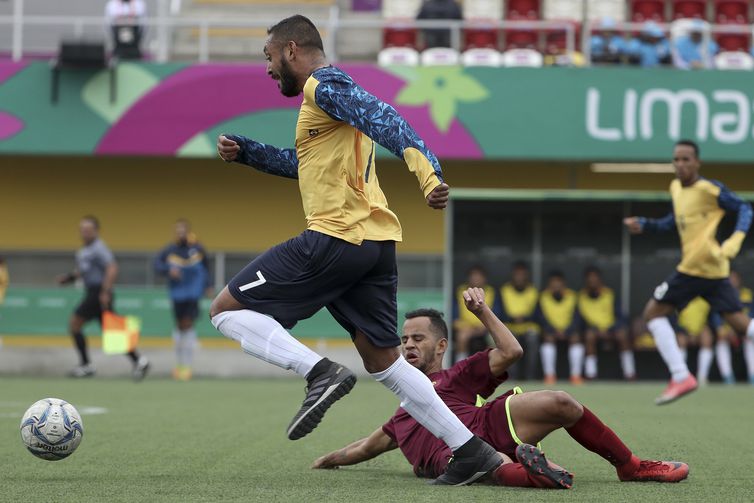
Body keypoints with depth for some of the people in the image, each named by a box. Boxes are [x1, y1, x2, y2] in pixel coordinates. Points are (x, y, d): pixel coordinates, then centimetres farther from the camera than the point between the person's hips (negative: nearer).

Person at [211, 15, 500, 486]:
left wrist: (427, 171, -38)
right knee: (385, 362, 14)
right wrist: (245, 151, 30)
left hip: (335, 239, -10)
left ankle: (321, 373, -18)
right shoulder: (329, 93, 26)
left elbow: (385, 121, -22)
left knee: (226, 309, -1)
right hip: (378, 243, 10)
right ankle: (472, 451, 7)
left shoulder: (324, 85, -5)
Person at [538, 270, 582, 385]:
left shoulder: (571, 295, -1)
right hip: (551, 329, 0)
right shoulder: (544, 296, -2)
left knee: (576, 339, -29)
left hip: (568, 328, 0)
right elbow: (543, 318, -5)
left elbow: (575, 317, -3)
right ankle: (549, 374, -27)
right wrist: (555, 331, -19)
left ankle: (576, 375, -26)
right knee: (548, 339, -32)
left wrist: (565, 331, -18)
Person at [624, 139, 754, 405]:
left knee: (653, 311, 1)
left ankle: (681, 377, -2)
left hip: (700, 265, -8)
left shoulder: (709, 188, -11)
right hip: (715, 272, 8)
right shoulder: (676, 187, 13)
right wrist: (644, 224, 14)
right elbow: (675, 221, 26)